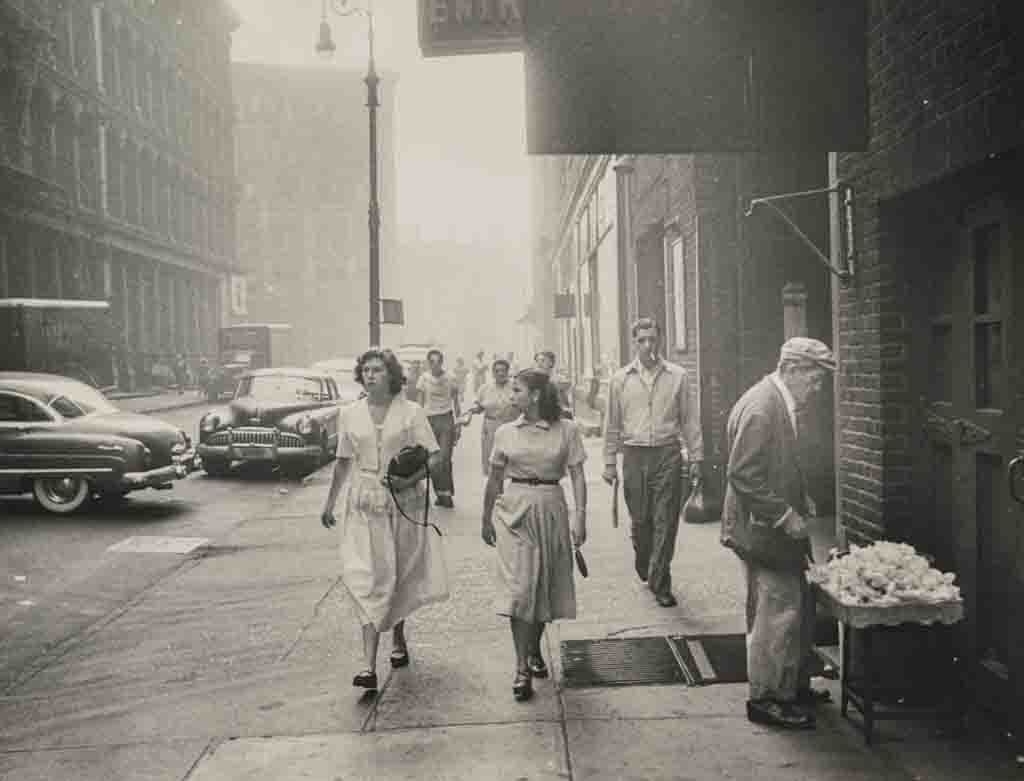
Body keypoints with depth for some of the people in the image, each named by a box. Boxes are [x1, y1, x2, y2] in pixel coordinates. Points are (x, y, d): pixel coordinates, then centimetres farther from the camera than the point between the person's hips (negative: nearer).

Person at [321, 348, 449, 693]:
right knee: (367, 580, -9)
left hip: (403, 503, -1)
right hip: (363, 505, 1)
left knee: (400, 577, 12)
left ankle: (398, 639, 38)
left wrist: (410, 479, -20)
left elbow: (434, 456, -4)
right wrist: (330, 502, 14)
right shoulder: (349, 414, 5)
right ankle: (370, 665, -12)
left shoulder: (410, 411, -3)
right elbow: (343, 461, 14)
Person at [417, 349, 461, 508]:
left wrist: (458, 425, 5)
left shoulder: (450, 379, 0)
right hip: (429, 420, 2)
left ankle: (446, 493, -6)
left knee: (444, 458, -12)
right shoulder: (424, 378, 2)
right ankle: (440, 493, 15)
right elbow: (420, 403, 8)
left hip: (446, 419, -2)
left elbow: (456, 403, 8)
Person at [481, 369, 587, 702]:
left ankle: (534, 649, 33)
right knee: (519, 587, -7)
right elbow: (494, 479, 11)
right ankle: (522, 668, -2)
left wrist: (580, 516, -11)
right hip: (514, 511, 0)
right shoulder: (506, 433, 4)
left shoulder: (566, 430, -1)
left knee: (546, 585, 11)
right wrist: (486, 520, 16)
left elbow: (577, 475, -2)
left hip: (552, 510, 0)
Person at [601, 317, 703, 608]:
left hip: (668, 455, -1)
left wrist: (695, 457, 4)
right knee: (640, 519, 7)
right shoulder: (620, 379, 6)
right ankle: (644, 567, 33)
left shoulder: (677, 376, 4)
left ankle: (659, 583, 6)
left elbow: (689, 419, 7)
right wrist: (610, 462, 8)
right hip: (634, 455, 1)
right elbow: (612, 424, 10)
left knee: (665, 521, -2)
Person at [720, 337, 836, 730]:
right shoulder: (760, 408, -22)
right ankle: (765, 699, 12)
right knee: (778, 613, -2)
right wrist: (784, 516, -21)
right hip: (762, 531, -10)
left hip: (783, 529, 10)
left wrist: (800, 498, 13)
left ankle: (794, 685, 32)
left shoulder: (782, 403, 10)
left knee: (800, 606, 18)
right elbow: (743, 476, -25)